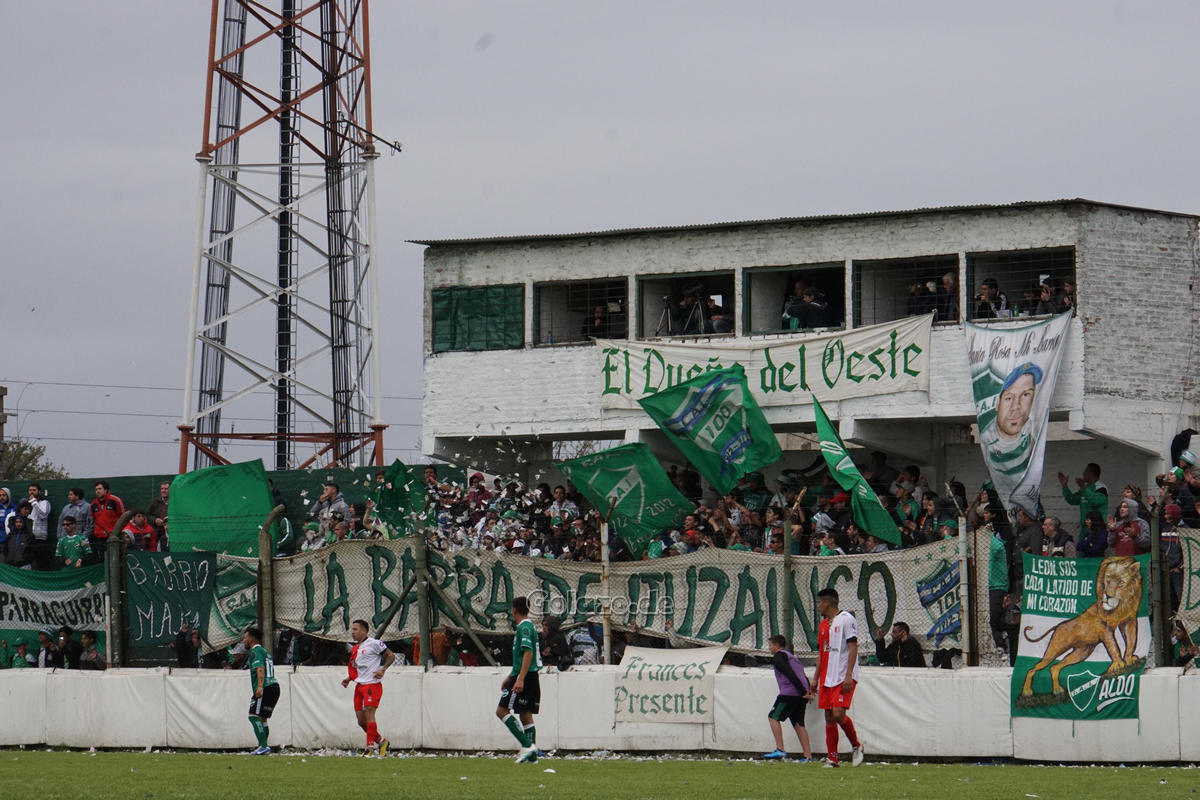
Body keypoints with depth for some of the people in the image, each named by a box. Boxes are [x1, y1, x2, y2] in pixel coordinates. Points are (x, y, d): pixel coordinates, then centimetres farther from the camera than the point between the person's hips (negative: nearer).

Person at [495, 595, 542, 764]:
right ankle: (532, 753, 6)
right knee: (526, 714, 10)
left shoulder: (524, 627, -12)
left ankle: (527, 745, -15)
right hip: (532, 677, 10)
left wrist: (520, 679, -29)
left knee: (502, 711, -8)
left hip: (524, 676, -10)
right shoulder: (528, 626, 18)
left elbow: (528, 654, -23)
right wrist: (510, 678, 33)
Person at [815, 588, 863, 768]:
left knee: (838, 714, -17)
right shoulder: (823, 625, 18)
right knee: (829, 718, 3)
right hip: (827, 679, 8)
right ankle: (832, 759, 6)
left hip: (843, 678, -8)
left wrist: (848, 675, -20)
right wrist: (816, 679, 19)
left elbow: (853, 648, -12)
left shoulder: (846, 620, -6)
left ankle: (857, 746, 3)